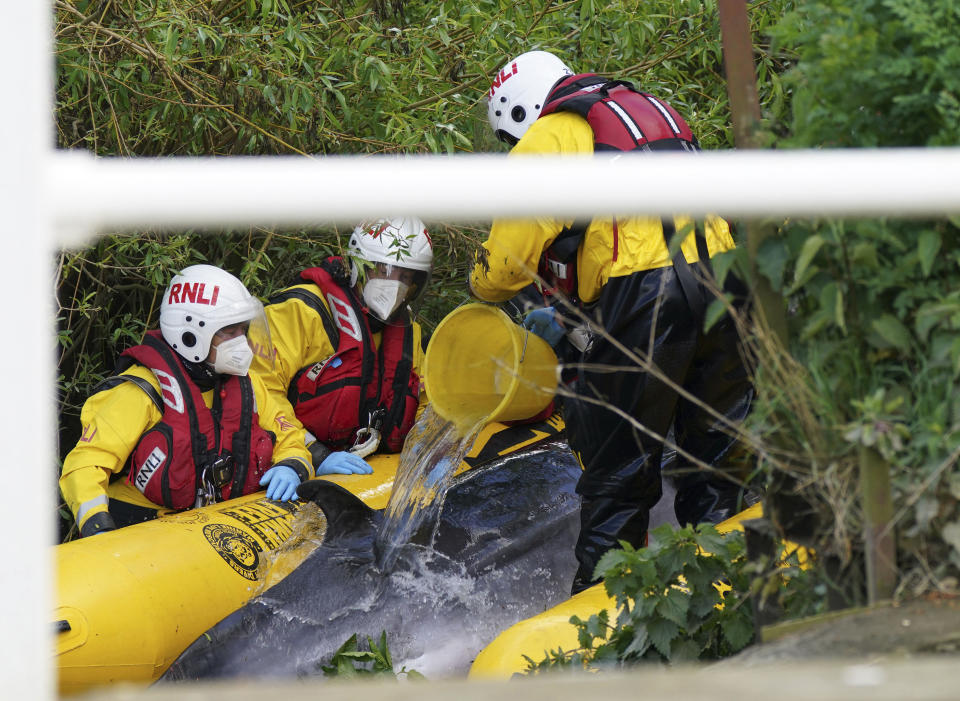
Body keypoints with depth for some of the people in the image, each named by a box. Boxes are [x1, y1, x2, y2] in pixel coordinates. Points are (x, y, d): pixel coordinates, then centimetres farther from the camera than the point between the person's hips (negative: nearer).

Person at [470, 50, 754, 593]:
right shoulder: (646, 109, 30)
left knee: (620, 467, 3)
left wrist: (484, 287, 27)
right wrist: (570, 314, 39)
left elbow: (510, 258, 5)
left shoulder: (545, 140, 7)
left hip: (642, 295, -6)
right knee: (711, 449, 16)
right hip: (722, 280, 6)